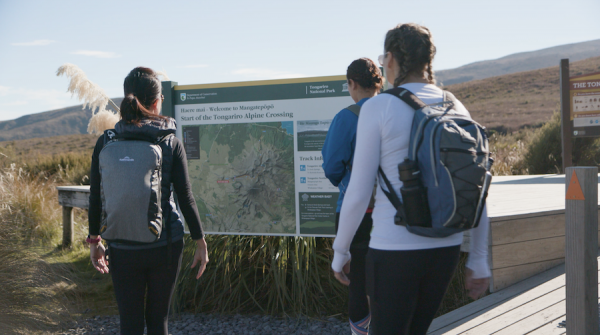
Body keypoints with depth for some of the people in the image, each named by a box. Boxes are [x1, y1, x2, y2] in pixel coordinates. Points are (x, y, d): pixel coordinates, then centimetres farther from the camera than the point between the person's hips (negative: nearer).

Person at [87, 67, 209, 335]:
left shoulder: (106, 143, -3)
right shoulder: (170, 143, -6)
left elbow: (96, 198, 0)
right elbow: (185, 198, -7)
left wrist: (94, 240, 12)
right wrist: (200, 243, 1)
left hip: (123, 249, 1)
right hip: (165, 245, 0)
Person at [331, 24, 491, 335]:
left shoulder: (378, 108, -11)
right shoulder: (456, 109, 4)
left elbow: (358, 192, -11)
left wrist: (339, 252, 3)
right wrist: (478, 260, 12)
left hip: (394, 251, -6)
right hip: (445, 248, 6)